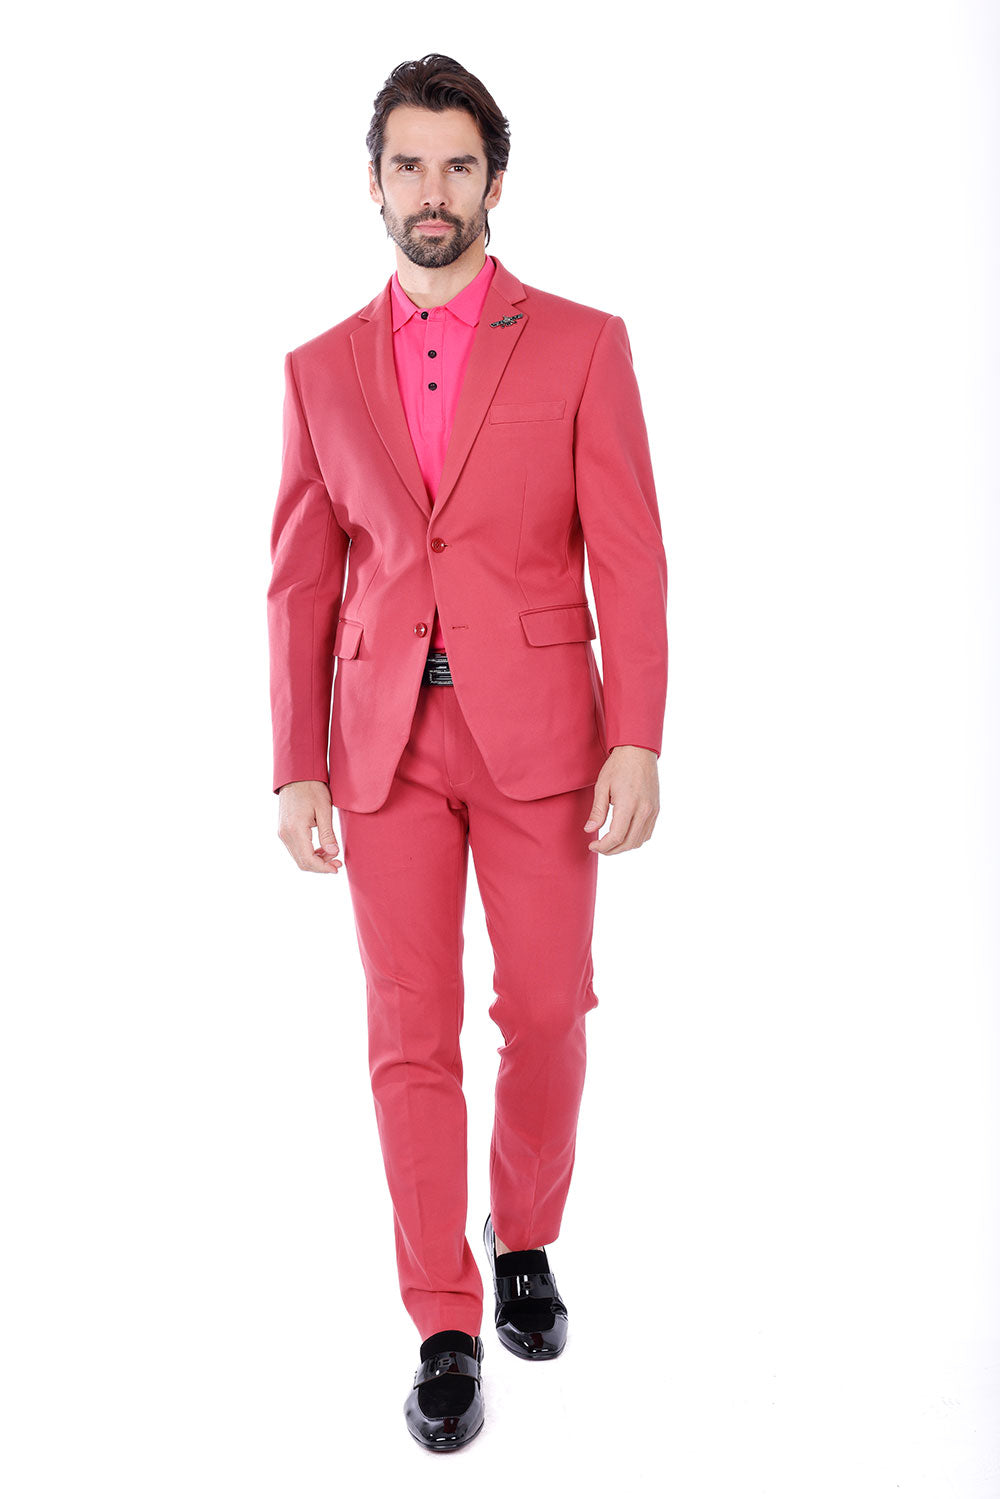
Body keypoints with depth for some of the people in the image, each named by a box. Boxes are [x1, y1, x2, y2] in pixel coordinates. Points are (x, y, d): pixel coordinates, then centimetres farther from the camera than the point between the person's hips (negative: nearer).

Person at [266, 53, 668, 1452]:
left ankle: (526, 1235, 35)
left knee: (546, 1011, 8)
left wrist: (637, 742, -12)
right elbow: (301, 580, 7)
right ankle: (446, 1329, 15)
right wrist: (296, 768, 2)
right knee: (411, 1034, 2)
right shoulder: (323, 369, 7)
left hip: (538, 731, -1)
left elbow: (630, 556, -4)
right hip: (387, 736, 2)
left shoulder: (582, 344, 0)